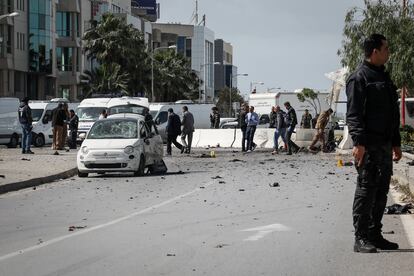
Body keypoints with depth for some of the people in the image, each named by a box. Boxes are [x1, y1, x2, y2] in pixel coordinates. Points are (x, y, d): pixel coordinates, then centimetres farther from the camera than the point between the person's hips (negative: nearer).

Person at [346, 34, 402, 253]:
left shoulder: (384, 78, 20)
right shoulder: (359, 78, -9)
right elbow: (353, 114, -16)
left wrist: (396, 143, 20)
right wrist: (359, 142, -24)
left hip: (385, 145, 9)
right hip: (368, 146, -9)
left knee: (381, 192, 11)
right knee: (366, 190, -8)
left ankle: (374, 235, 18)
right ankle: (361, 238, -5)